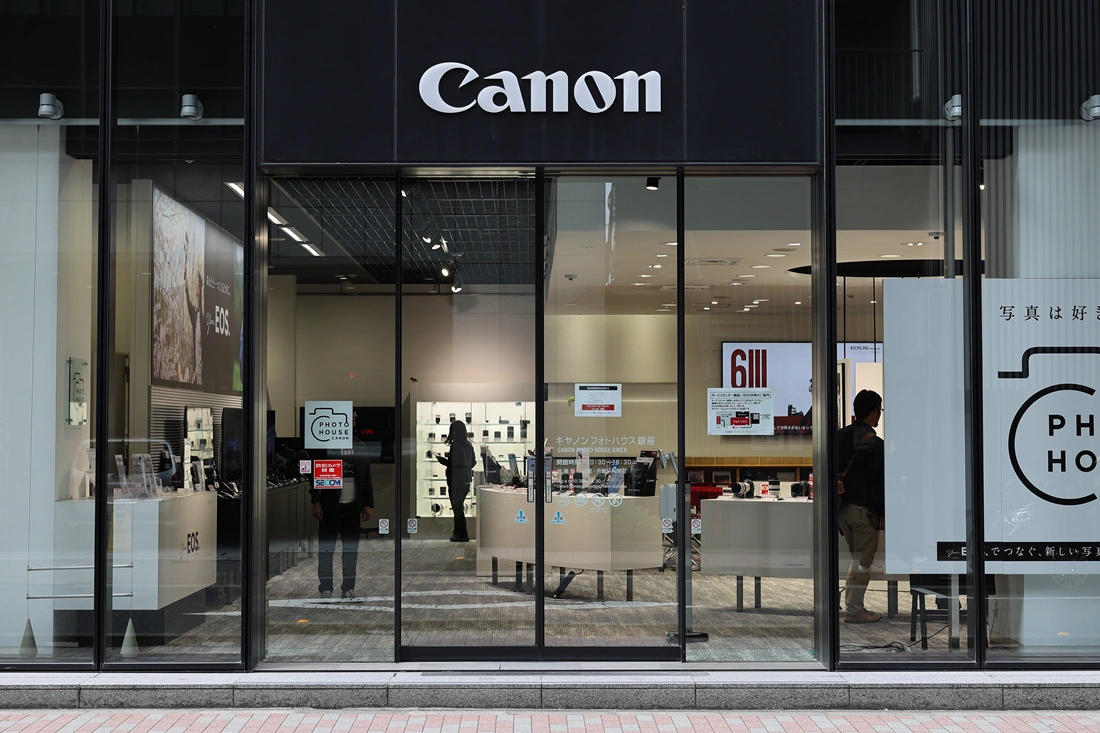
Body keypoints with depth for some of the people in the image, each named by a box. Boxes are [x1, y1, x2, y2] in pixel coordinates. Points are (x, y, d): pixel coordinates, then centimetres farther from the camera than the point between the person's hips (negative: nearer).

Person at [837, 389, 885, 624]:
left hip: (842, 506, 7)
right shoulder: (875, 444, -15)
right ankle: (854, 610, 5)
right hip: (864, 508, -7)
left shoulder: (841, 436, 7)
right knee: (863, 561, 2)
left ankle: (853, 606, 21)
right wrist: (884, 512, -7)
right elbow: (880, 482, -14)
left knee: (858, 558, 19)